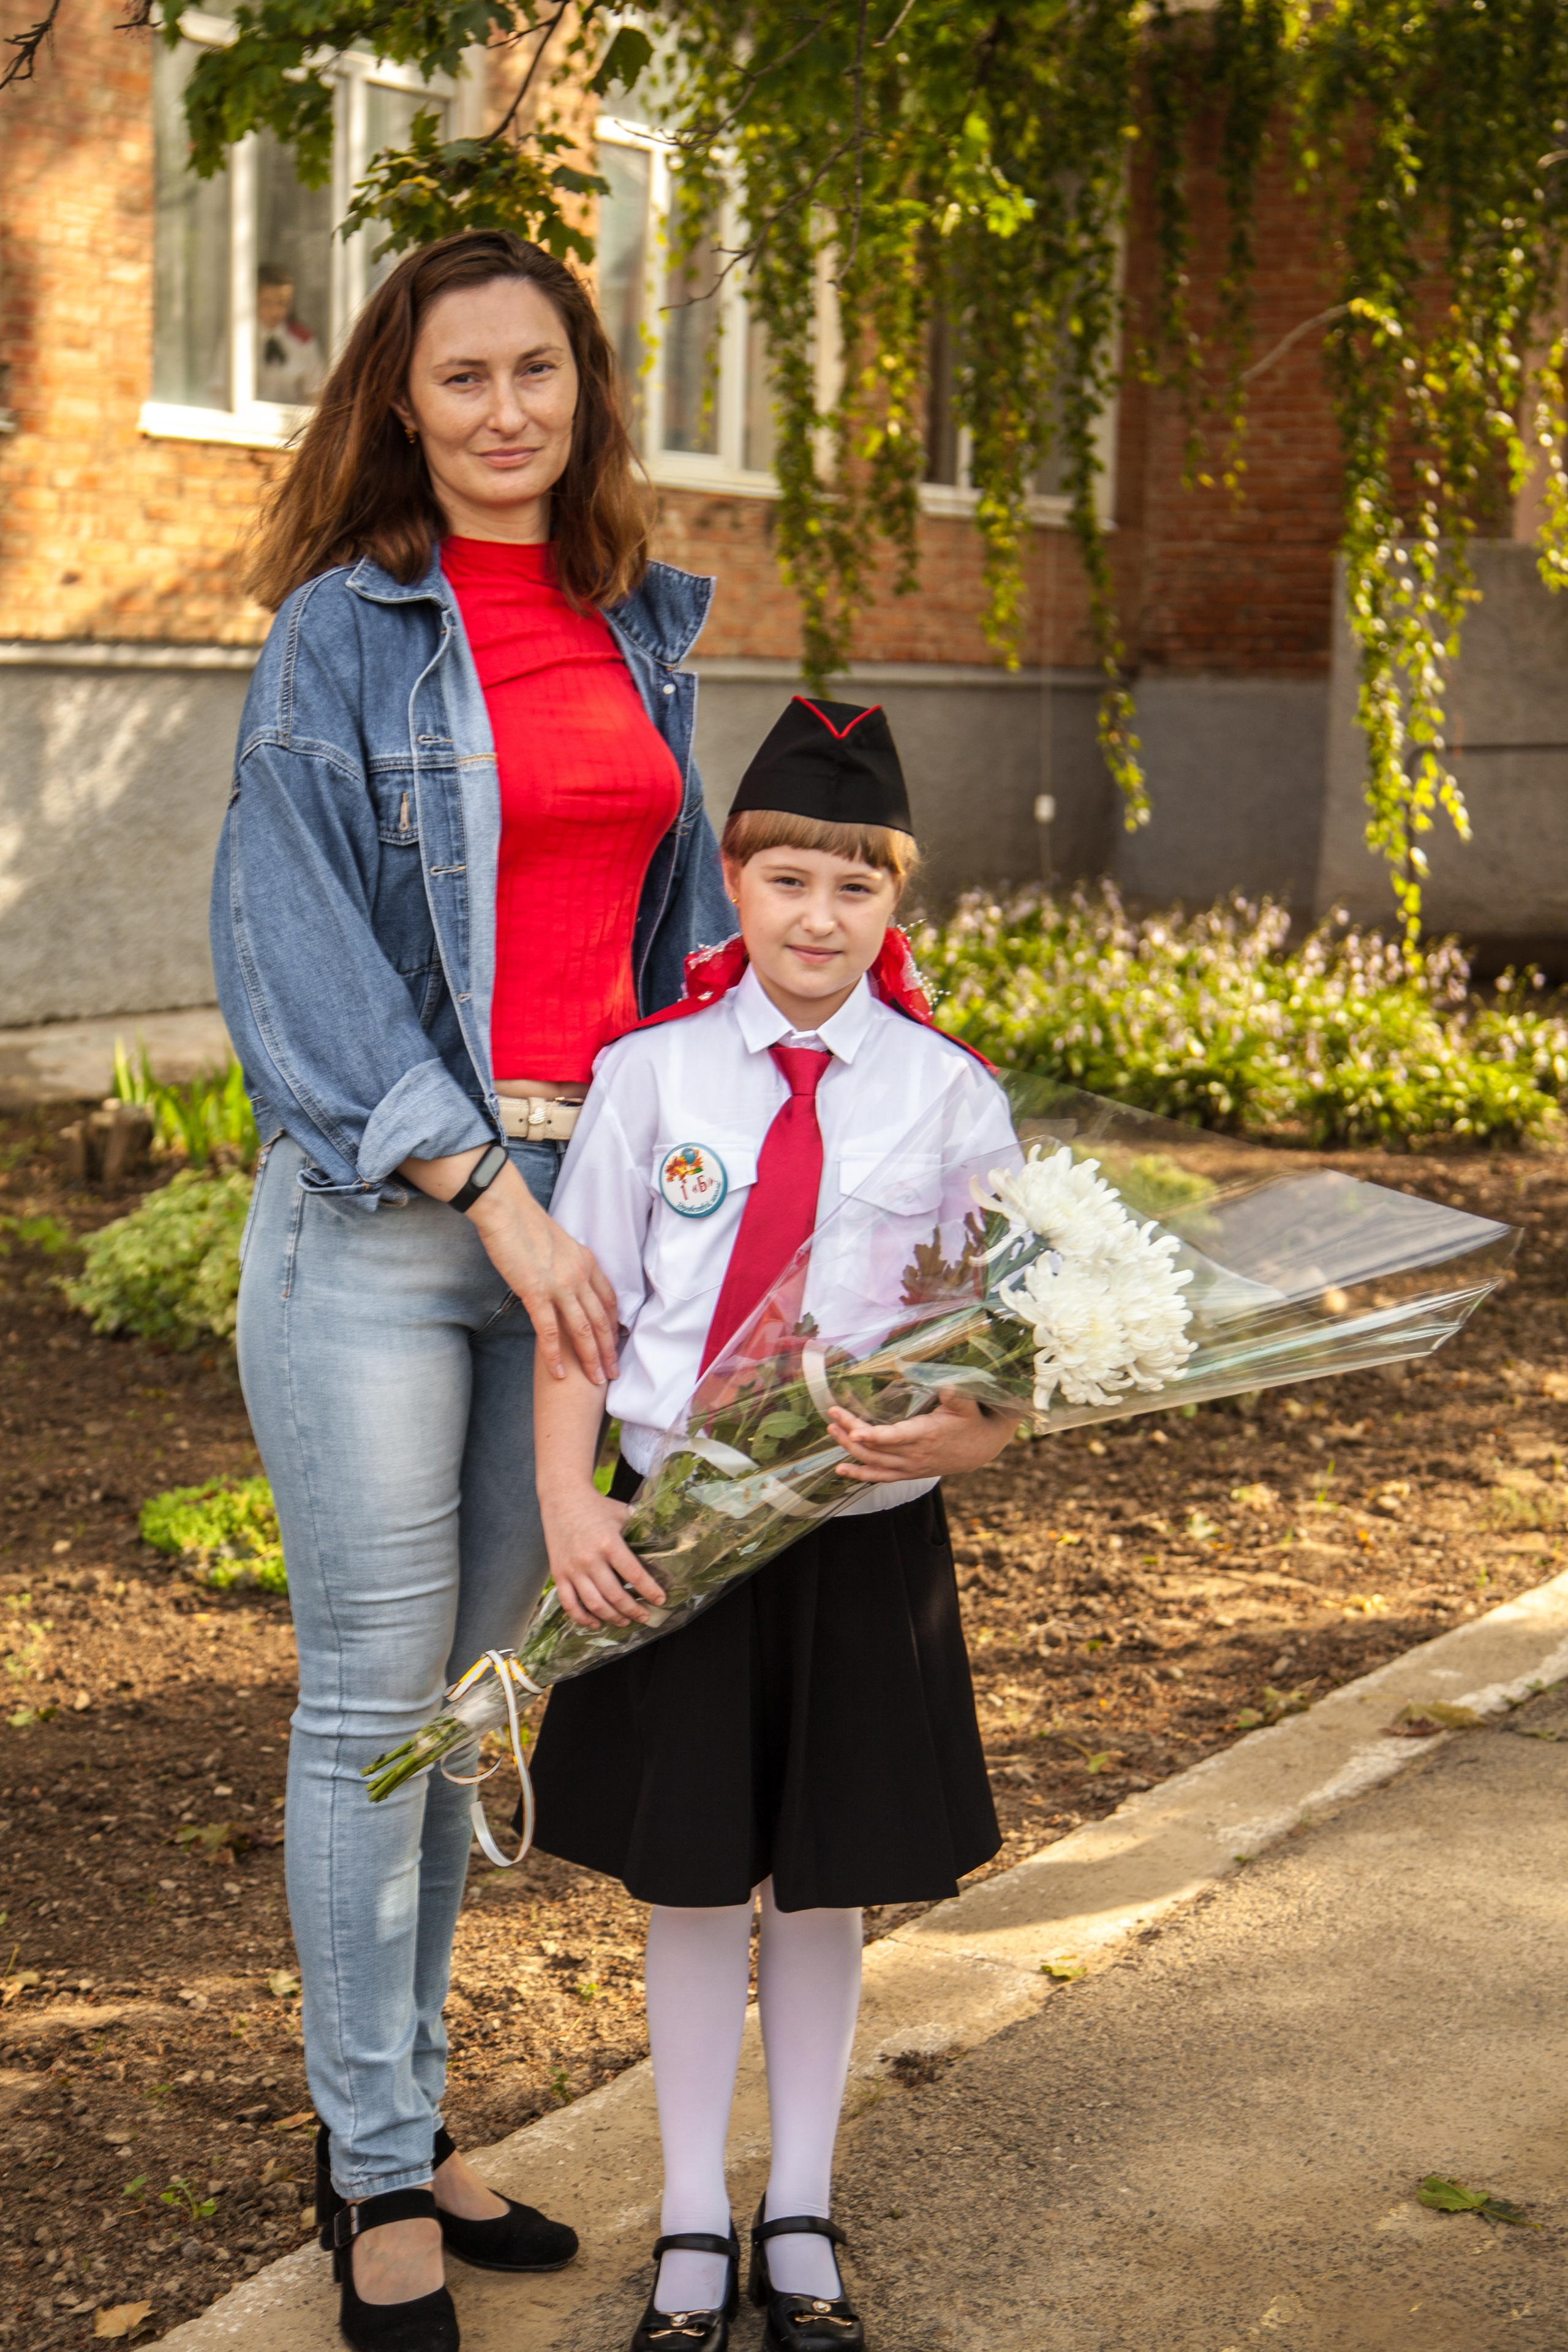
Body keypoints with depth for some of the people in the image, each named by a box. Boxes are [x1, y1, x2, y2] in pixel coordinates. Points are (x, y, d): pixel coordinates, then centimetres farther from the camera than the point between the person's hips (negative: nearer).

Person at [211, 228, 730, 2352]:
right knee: (375, 1696, 1)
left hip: (582, 1194, 5)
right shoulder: (344, 631, -4)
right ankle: (376, 2177, 15)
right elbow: (297, 954, -10)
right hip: (382, 1209, -5)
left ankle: (409, 2118, 27)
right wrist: (492, 1193, -16)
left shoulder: (640, 632, 12)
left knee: (481, 1683, 12)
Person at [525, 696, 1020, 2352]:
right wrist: (567, 1505, -13)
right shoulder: (649, 1074, -3)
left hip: (865, 1541, 0)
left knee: (827, 1883, 12)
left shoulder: (949, 1095, -3)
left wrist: (959, 1435, -24)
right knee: (690, 1881, 10)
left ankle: (800, 2216, 32)